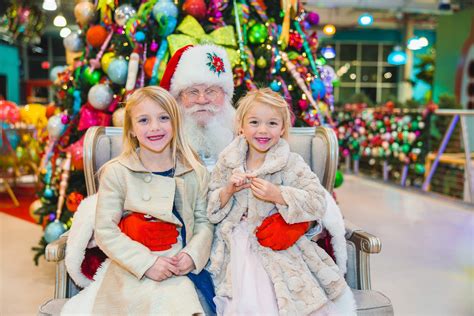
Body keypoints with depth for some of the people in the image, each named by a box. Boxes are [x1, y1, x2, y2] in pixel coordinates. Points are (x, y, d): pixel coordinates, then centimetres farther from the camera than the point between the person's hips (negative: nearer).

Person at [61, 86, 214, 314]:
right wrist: (146, 262, -15)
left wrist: (193, 254, -10)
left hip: (181, 269, 3)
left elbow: (204, 221, 9)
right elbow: (105, 230, -8)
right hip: (134, 271, -3)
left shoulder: (195, 172, 5)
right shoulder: (116, 172, -5)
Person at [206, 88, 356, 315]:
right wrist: (228, 190, -14)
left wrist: (278, 195, -25)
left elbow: (318, 203, -15)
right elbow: (212, 213, 5)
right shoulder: (227, 163, 2)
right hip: (236, 247, 2)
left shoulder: (291, 164, -6)